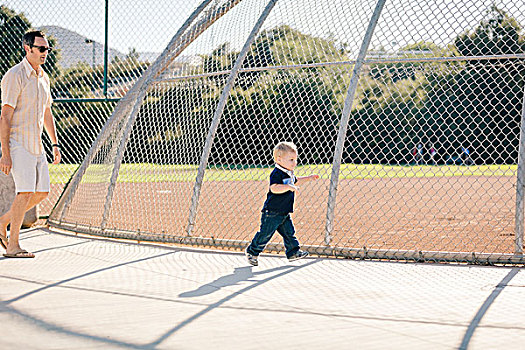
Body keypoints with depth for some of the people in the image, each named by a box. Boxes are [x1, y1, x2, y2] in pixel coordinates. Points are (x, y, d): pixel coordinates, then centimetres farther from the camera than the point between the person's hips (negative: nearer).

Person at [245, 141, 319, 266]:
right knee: (265, 233, 0)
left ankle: (293, 252, 18)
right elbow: (274, 188, -36)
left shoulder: (290, 173, 10)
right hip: (272, 212, -9)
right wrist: (289, 187, -42)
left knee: (289, 232, 10)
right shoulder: (276, 173, -21)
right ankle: (252, 252, 13)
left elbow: (295, 181, 32)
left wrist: (308, 178, 26)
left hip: (284, 212, 9)